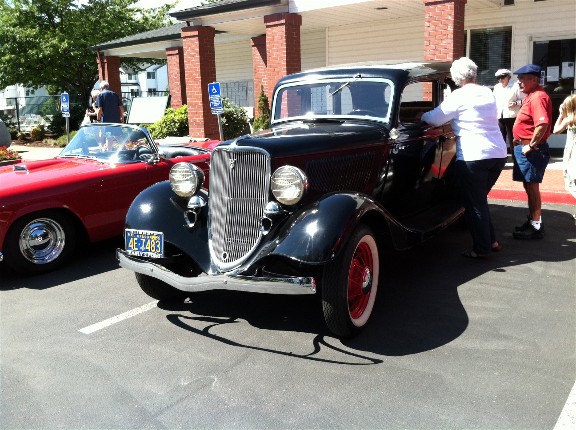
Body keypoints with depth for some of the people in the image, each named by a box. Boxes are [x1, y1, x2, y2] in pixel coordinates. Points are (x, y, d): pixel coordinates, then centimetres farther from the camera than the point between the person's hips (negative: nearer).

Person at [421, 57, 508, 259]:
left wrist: (421, 116, 13)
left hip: (474, 157, -7)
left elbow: (436, 119, -6)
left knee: (474, 204, 3)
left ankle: (482, 249, 9)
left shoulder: (460, 95, -6)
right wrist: (455, 118, 30)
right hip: (499, 154, 7)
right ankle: (491, 241, 25)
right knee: (480, 199, 21)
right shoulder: (488, 93, 15)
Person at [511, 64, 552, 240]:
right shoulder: (531, 96, 16)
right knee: (529, 186, 17)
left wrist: (531, 145, -22)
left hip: (531, 150, -10)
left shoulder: (538, 97, -18)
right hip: (524, 147, 10)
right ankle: (532, 221, 29)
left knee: (532, 186, -4)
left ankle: (536, 227, 3)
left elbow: (542, 125, -30)